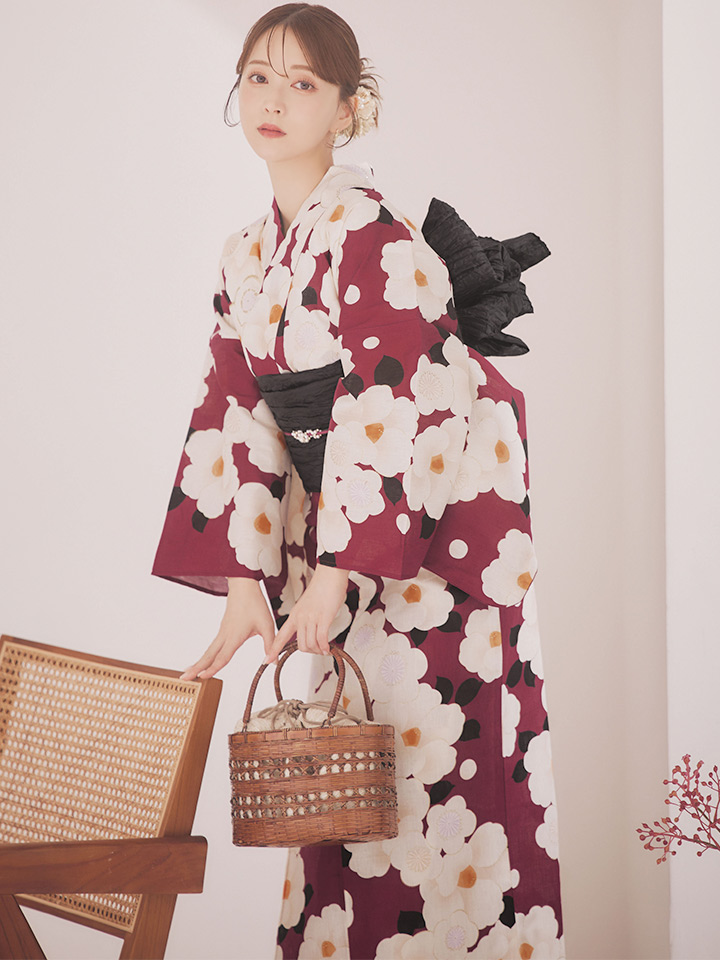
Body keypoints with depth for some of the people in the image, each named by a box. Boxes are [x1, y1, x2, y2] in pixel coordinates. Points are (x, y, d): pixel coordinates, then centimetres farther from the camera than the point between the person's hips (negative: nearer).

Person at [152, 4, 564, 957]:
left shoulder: (369, 234, -15)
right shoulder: (246, 260, 9)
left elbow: (383, 411, -20)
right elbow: (239, 417, 6)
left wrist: (337, 573, -20)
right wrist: (245, 581, -2)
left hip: (443, 517, -7)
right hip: (350, 523, 7)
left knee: (439, 761, -6)